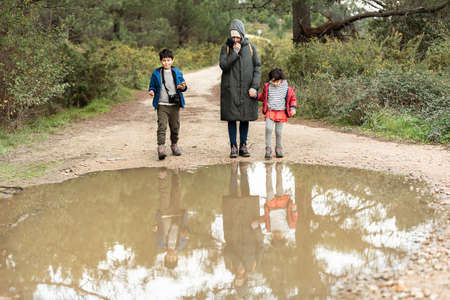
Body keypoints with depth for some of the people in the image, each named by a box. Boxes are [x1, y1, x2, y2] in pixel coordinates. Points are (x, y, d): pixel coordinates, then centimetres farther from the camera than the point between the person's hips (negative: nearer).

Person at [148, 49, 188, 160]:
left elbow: (183, 84, 13)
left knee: (175, 126, 11)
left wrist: (183, 87, -10)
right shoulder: (156, 73, 3)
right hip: (162, 105, -2)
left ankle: (174, 145, 28)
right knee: (162, 126, -13)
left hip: (175, 105, 2)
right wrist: (152, 91, -12)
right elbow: (152, 86, 10)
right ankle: (161, 147, -16)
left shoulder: (177, 72, 7)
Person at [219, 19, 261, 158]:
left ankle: (243, 145, 15)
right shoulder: (226, 48, 2)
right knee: (232, 118, 0)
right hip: (230, 89, -1)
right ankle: (233, 146, 7)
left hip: (246, 89, 1)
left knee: (245, 118, 6)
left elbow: (257, 67, 2)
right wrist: (235, 53, -17)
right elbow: (223, 65, -9)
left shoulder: (250, 47, 4)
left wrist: (254, 87, -7)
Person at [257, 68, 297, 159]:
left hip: (281, 112, 0)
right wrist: (256, 95, 4)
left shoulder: (287, 89, -2)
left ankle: (278, 148, 23)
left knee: (278, 131, 2)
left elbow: (293, 98, 11)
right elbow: (263, 97, 19)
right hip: (270, 112, 0)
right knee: (268, 128, -18)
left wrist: (293, 108, -2)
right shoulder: (267, 87, 3)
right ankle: (268, 148, -8)